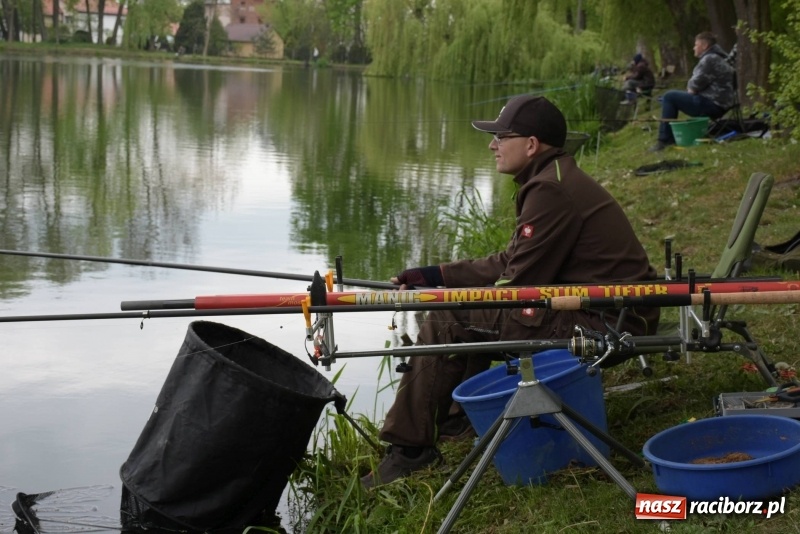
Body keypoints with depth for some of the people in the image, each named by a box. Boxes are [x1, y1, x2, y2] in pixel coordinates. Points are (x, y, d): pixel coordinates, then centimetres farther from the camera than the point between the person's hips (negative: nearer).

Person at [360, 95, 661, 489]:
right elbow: (512, 262, 16)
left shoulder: (550, 191, -18)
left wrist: (439, 289, -1)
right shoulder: (559, 179, 15)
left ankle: (408, 449, -5)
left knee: (447, 322, -11)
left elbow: (518, 285, -16)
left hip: (601, 326, -11)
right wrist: (437, 274, 15)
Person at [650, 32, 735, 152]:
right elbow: (697, 83, 24)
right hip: (716, 103, 11)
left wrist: (691, 88, 4)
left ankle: (664, 139, -10)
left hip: (712, 104, -11)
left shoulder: (710, 59, -16)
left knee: (669, 97, -11)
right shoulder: (715, 58, 20)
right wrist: (691, 89, 5)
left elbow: (696, 85, -16)